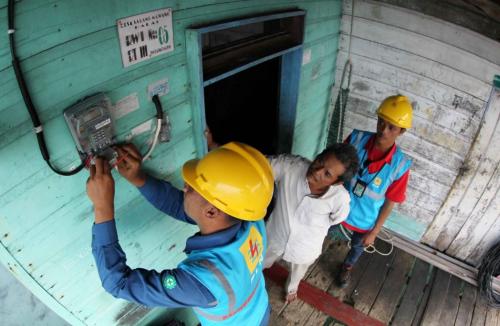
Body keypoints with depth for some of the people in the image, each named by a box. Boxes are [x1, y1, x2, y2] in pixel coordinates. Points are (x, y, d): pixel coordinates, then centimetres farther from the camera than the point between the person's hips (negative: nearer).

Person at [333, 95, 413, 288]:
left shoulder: (400, 165, -28)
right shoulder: (357, 138, -25)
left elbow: (389, 203, -15)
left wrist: (374, 232, -7)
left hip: (365, 220, 0)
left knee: (357, 247, 30)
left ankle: (347, 267, 63)